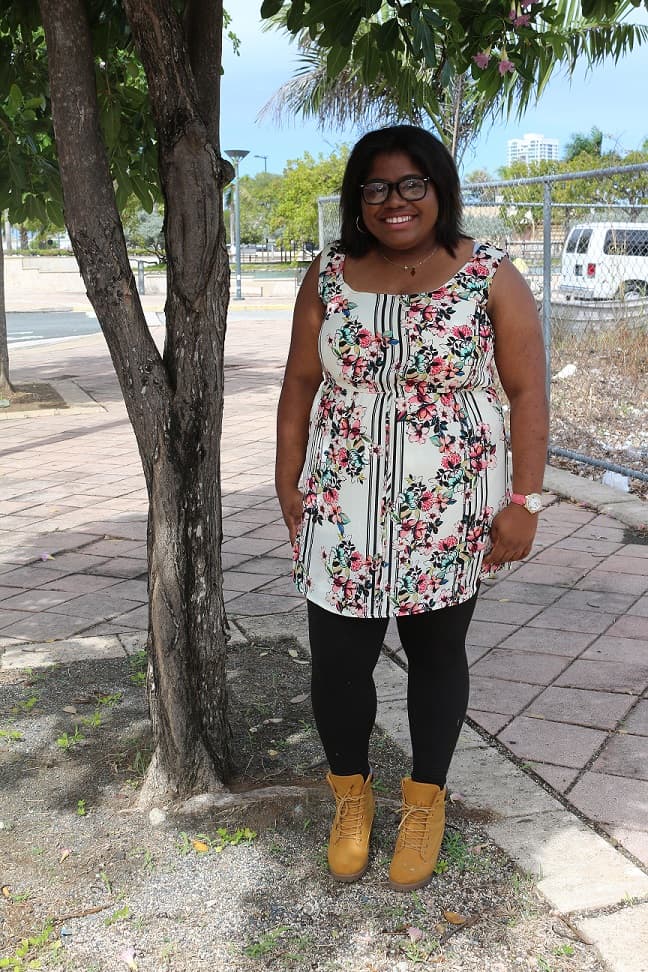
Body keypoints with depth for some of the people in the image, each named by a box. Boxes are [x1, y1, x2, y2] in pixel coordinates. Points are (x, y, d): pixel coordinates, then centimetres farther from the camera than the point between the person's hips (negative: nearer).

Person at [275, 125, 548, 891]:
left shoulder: (491, 277, -6)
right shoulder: (329, 276, 1)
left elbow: (528, 393, -5)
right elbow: (301, 383, 6)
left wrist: (524, 500, -9)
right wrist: (288, 481, 4)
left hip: (447, 512, -1)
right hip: (344, 510, 2)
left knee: (436, 655, 13)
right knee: (336, 660, 4)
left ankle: (425, 800, 35)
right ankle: (350, 793, 32)